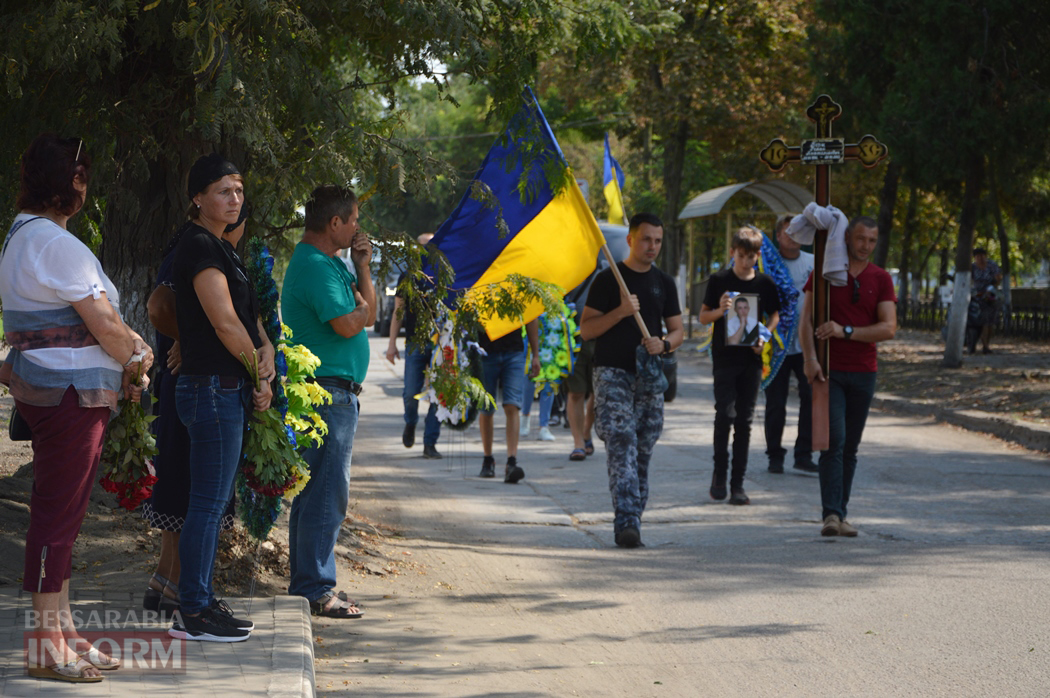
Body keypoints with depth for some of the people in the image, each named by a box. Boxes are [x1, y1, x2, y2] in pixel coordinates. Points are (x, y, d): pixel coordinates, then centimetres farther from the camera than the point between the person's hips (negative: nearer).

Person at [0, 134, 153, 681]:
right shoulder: (57, 244, -17)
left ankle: (63, 633, 21)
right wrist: (137, 358, 2)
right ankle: (48, 648, -3)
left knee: (58, 513, 14)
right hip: (70, 392, -11)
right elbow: (102, 322, -16)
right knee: (58, 513, -6)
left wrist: (125, 357, 10)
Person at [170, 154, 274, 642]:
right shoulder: (199, 248, -14)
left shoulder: (220, 247, 17)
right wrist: (260, 372, -6)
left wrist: (266, 351, -3)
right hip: (212, 387, -10)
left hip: (229, 390, 10)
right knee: (208, 504, -7)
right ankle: (192, 614, -3)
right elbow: (225, 324, -18)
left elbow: (248, 314, 17)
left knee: (212, 503, 13)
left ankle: (200, 602, 19)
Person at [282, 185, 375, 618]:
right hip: (328, 391, -11)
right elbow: (347, 325, -23)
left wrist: (362, 267, 6)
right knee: (326, 493, -9)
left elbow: (369, 314, 17)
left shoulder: (331, 264, 18)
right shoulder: (315, 267, -15)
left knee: (315, 490, 14)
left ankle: (308, 583, 21)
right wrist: (361, 307, -2)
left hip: (335, 391, 11)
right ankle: (315, 589, -7)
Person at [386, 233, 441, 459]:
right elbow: (398, 311, 10)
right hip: (415, 344, 0)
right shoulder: (407, 276, 7)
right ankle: (410, 422, 28)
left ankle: (430, 443, 3)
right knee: (412, 392, -5)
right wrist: (392, 342, 4)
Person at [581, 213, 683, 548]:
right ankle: (626, 523, -24)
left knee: (643, 451, 6)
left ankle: (631, 520, 15)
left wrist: (664, 343, -6)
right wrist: (621, 311, -15)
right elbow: (586, 329, -2)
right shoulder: (608, 280, 2)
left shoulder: (664, 283, 14)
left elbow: (677, 330, 17)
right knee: (621, 444, -17)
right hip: (612, 372, -4)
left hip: (649, 376, 4)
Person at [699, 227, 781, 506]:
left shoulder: (765, 283, 5)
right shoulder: (719, 280, 0)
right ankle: (719, 473, 6)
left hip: (751, 358, 2)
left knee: (744, 420, 3)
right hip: (724, 356, -2)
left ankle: (738, 484, 7)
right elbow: (703, 317, 4)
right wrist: (720, 311, -17)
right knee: (725, 413, -12)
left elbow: (775, 315, 17)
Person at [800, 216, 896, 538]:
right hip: (828, 371, -3)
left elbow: (889, 328, -4)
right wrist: (810, 359, -16)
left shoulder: (880, 280, 5)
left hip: (863, 372, 3)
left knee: (850, 447, 8)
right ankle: (831, 515, -19)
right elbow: (806, 320, -3)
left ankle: (841, 514, 15)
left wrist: (846, 331, -15)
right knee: (834, 441, -15)